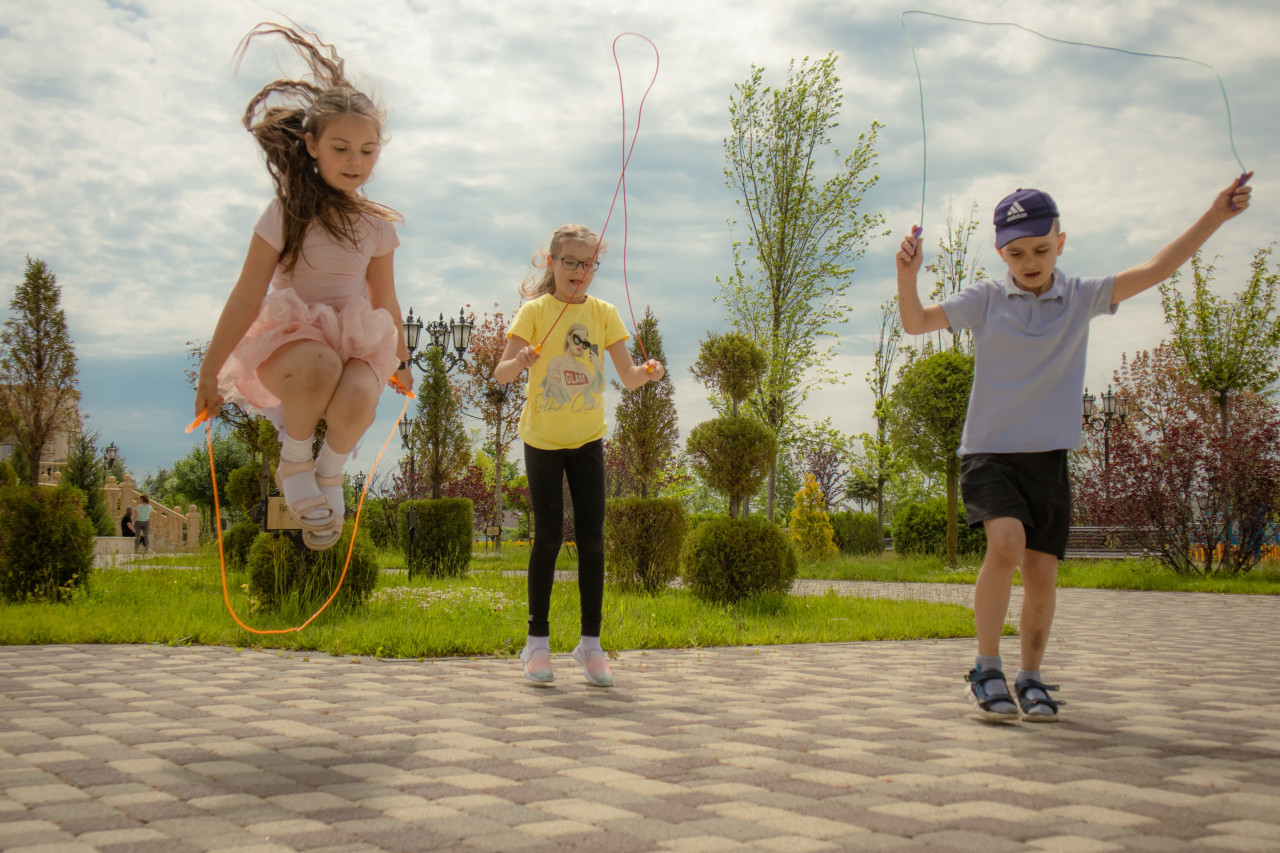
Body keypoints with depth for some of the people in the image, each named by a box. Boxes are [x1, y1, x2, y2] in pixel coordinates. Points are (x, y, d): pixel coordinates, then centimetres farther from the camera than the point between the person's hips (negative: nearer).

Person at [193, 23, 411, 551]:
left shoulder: (377, 224, 2)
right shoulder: (287, 214, -9)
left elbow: (385, 300, 17)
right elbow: (246, 298, -7)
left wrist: (400, 360, 27)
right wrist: (210, 372, -5)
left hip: (355, 339, 3)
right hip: (287, 336, -3)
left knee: (356, 398, -35)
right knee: (319, 365, -41)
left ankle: (330, 470, 0)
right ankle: (294, 460, -11)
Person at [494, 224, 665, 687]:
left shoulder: (603, 312, 2)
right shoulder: (535, 310, -7)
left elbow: (629, 377, -1)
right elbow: (500, 374, -15)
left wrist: (648, 373, -22)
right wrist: (517, 362, -37)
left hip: (587, 439, 3)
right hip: (543, 439, -3)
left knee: (592, 539, 0)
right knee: (548, 536, -3)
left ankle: (591, 642, 10)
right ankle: (537, 641, 9)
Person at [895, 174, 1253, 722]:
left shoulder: (1082, 298, 4)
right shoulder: (985, 300, -1)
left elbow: (1155, 270, -2)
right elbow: (916, 323, -8)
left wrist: (1215, 215, -11)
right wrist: (907, 275, -27)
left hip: (1048, 456, 3)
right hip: (988, 451, -2)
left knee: (1042, 572, 1)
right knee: (1007, 541, -25)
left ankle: (1030, 679, 21)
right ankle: (986, 671, -14)